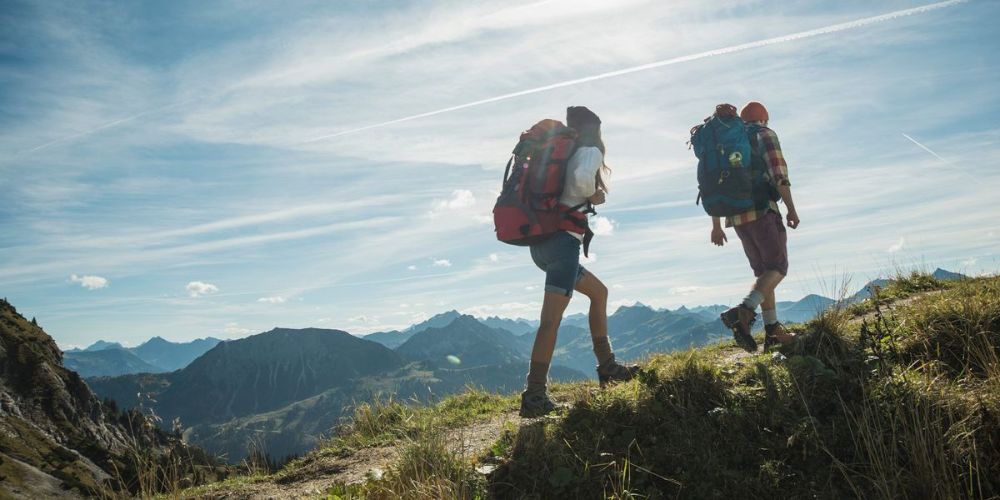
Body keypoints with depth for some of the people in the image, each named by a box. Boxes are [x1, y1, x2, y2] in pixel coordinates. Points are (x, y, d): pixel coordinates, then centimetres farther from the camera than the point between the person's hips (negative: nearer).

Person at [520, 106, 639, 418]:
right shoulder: (591, 151, 0)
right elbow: (581, 178, -24)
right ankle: (534, 396, -16)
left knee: (599, 292, 22)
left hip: (541, 242, 9)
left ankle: (607, 367, 27)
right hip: (564, 240, -9)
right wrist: (593, 196, -5)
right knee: (552, 318, -13)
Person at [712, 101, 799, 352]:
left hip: (736, 216, 7)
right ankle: (743, 312, -29)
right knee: (777, 268, -6)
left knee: (763, 272, 13)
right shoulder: (765, 135, 4)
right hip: (762, 210, -7)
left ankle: (773, 330, 8)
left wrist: (716, 226, 19)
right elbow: (779, 174, -11)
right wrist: (791, 209, -7)